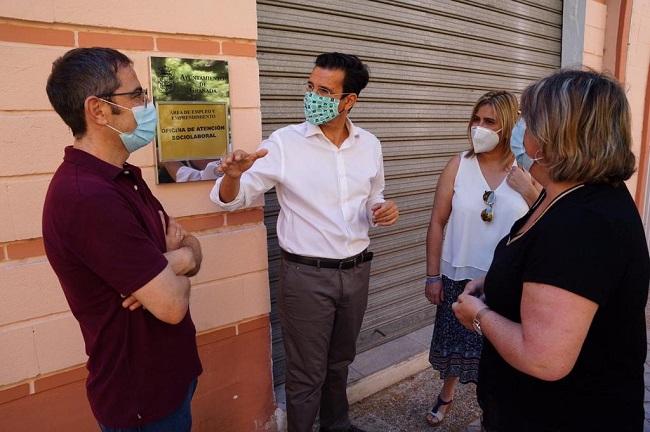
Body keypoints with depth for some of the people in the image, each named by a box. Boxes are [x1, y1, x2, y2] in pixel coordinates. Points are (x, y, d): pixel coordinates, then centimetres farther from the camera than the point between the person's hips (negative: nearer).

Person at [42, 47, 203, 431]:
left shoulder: (122, 178, 4)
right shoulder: (88, 196, -29)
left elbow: (192, 246, 6)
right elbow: (172, 304, -29)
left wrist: (171, 263, -17)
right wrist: (175, 267, -7)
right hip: (141, 396, -8)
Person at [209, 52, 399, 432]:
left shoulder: (369, 144, 1)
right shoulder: (285, 142, -12)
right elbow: (232, 198, -10)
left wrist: (382, 211, -8)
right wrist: (233, 175, -33)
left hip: (356, 271, 5)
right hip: (306, 275, -4)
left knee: (340, 362, 25)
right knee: (307, 374, 10)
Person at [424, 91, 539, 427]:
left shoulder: (526, 171, -4)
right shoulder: (459, 165, -6)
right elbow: (437, 223, -4)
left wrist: (530, 193, -18)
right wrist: (433, 275, -3)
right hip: (459, 276, 0)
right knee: (455, 342, 16)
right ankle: (446, 395, 44)